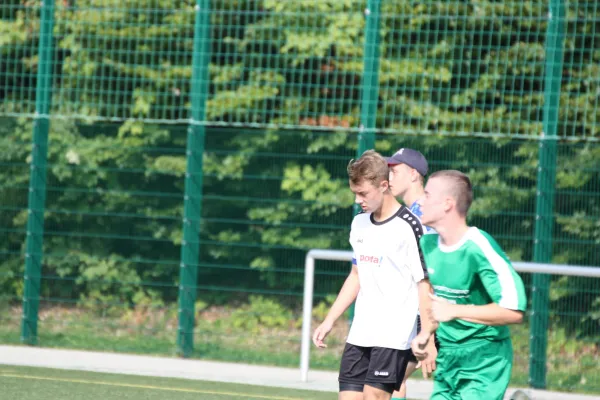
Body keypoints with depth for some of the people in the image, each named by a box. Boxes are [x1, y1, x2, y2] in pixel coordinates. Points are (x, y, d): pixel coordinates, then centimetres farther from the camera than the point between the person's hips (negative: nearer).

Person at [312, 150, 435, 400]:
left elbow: (424, 284, -12)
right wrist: (329, 321, 19)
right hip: (360, 333, 7)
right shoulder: (359, 224, 12)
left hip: (395, 335, -7)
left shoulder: (408, 227, -12)